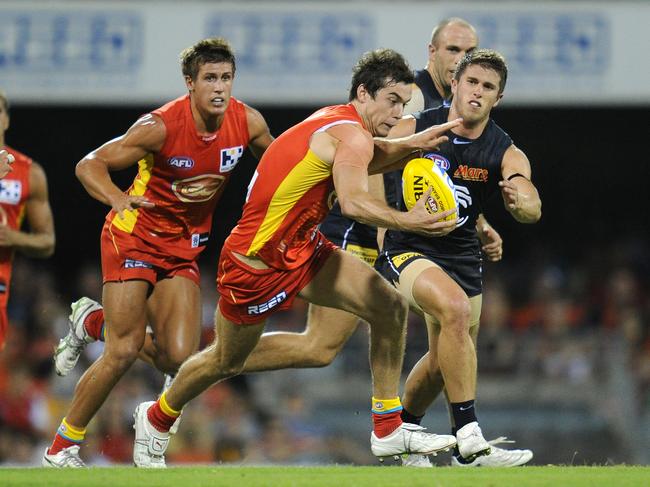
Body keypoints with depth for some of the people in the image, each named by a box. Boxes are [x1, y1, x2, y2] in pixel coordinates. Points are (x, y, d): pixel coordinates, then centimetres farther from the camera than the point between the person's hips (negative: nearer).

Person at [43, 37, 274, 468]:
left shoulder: (248, 122, -9)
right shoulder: (161, 126, -22)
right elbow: (89, 165, -18)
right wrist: (118, 200, -37)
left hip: (184, 247, 5)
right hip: (135, 235, -5)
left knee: (180, 358, -10)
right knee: (124, 354, -14)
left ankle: (95, 322, 20)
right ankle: (62, 446, 4)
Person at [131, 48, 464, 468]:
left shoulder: (336, 120, 4)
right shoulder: (351, 134, -23)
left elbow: (357, 162, 25)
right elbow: (354, 203, -38)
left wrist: (411, 145, 12)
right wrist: (408, 222, -41)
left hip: (302, 249, 9)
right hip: (257, 263, -9)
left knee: (391, 307, -2)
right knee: (227, 361, 13)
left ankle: (389, 431, 3)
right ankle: (157, 419, 41)